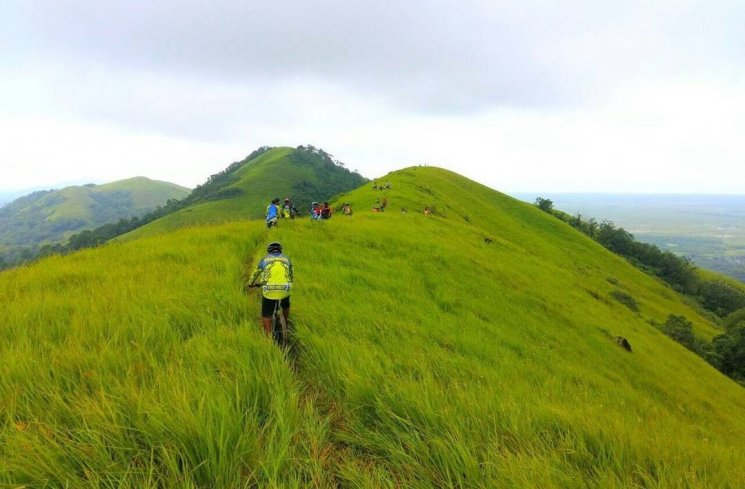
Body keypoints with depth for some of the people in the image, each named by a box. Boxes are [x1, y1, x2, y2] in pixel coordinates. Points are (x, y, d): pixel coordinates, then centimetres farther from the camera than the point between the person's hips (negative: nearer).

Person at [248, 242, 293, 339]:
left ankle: (269, 334, 11)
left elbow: (255, 273, 25)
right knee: (285, 306, 33)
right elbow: (291, 275, 30)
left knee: (266, 314, 15)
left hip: (269, 291, -2)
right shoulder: (287, 259, 16)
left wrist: (250, 283, 43)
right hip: (284, 290, 2)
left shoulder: (264, 259, 12)